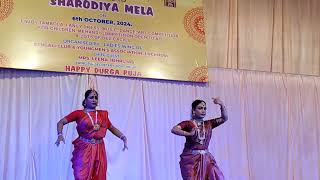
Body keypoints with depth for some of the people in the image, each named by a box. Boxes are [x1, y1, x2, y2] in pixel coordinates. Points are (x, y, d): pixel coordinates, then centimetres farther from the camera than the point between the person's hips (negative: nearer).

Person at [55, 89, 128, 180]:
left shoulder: (103, 114, 9)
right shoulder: (79, 113, 0)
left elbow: (112, 128, 20)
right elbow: (61, 122, -1)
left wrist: (123, 137, 7)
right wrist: (60, 135, -19)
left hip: (99, 149, 3)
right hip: (84, 149, -3)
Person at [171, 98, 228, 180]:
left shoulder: (209, 124, 9)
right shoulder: (188, 123, -3)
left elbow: (224, 118, 5)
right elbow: (174, 129, -18)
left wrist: (221, 105, -9)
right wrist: (189, 134, -28)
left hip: (205, 158, 4)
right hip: (191, 158, -4)